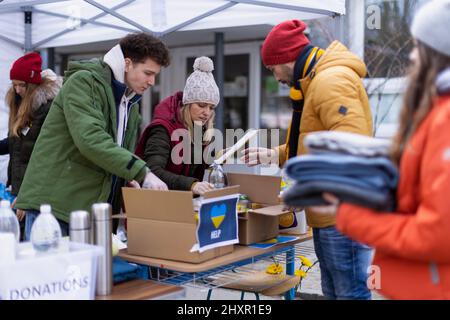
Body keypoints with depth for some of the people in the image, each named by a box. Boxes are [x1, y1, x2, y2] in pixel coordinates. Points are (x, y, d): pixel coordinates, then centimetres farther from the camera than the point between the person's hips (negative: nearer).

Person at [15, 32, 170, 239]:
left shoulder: (131, 102, 15)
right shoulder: (83, 82, -11)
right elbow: (90, 139, -25)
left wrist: (131, 177, -5)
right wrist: (142, 172, -27)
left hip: (93, 210, 7)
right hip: (53, 205, -7)